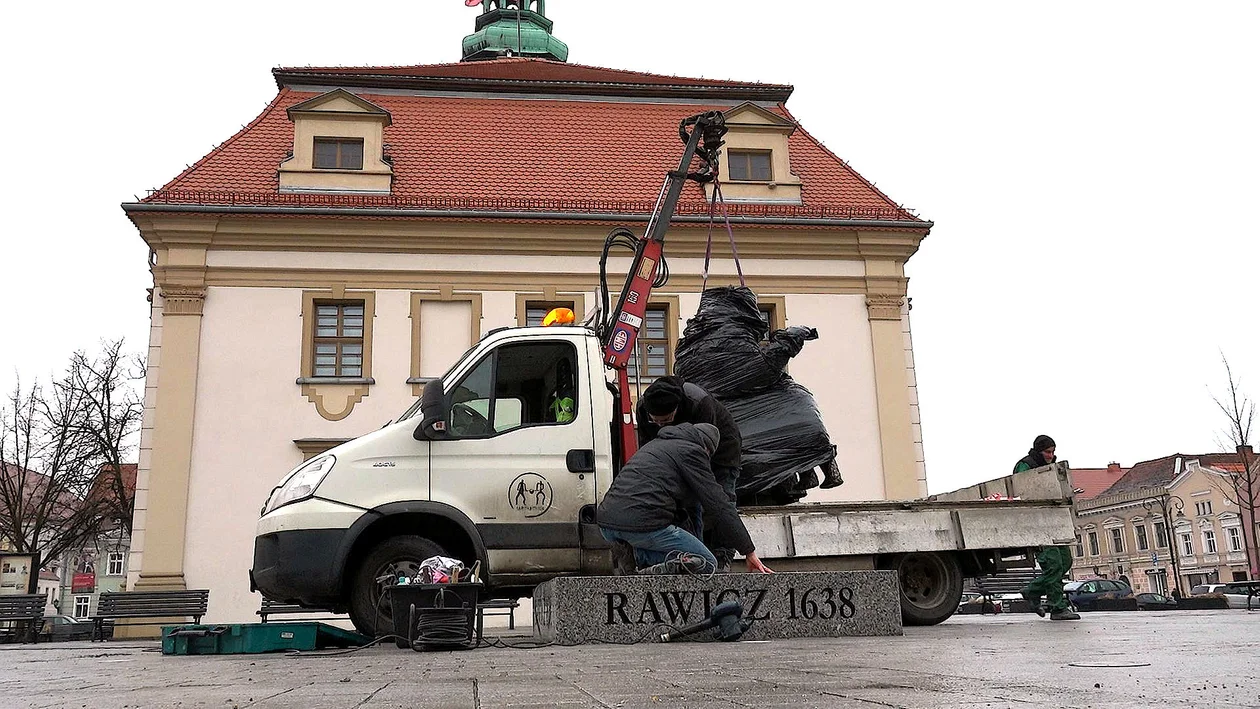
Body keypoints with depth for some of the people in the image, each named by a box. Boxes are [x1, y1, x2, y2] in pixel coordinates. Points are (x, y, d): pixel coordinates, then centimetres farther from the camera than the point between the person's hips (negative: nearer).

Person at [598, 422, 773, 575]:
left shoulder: (655, 443, 29)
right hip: (642, 525, -7)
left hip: (605, 523, 7)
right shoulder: (691, 451, 6)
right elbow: (720, 505, 3)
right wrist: (749, 551, 10)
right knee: (707, 564, 11)